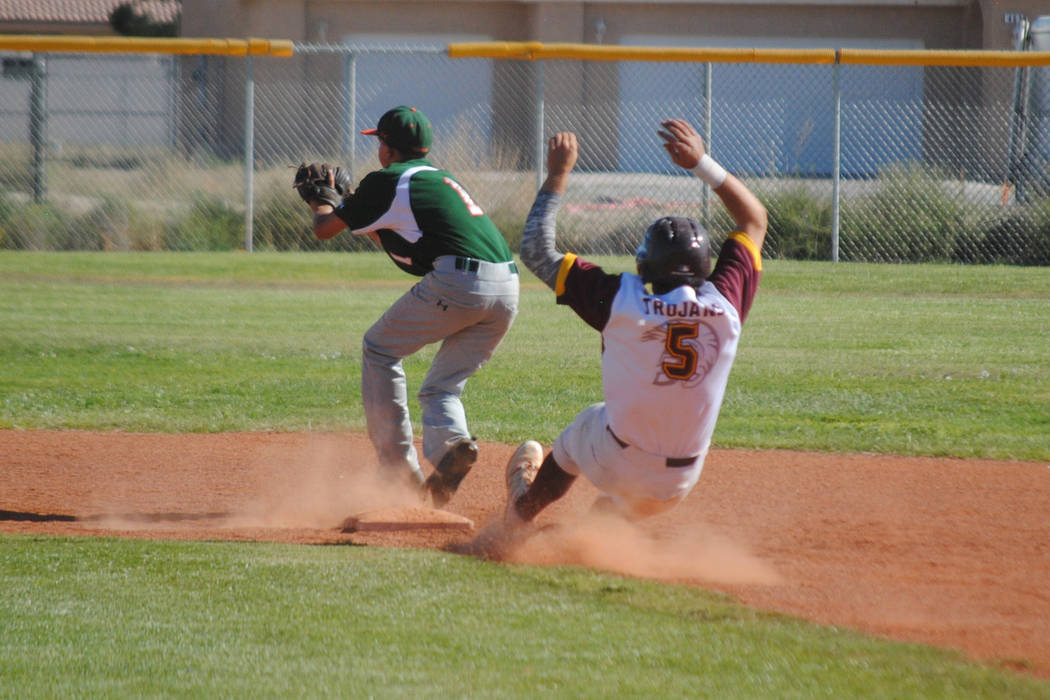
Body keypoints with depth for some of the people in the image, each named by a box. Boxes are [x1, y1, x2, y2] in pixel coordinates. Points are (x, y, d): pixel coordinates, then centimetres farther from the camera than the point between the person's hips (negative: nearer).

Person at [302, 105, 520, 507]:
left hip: (458, 281, -7)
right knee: (441, 387, 18)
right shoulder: (437, 179, 30)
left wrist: (322, 200, 37)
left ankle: (399, 467, 7)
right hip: (507, 289, 7)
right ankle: (452, 443, -15)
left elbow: (325, 229, 15)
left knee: (379, 348, 13)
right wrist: (345, 200, 49)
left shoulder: (387, 181, 6)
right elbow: (395, 240, 44)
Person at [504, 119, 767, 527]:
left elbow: (536, 252, -10)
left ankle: (523, 507, 50)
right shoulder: (725, 306, -15)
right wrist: (701, 163, 3)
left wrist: (557, 175, -3)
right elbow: (755, 218, 2)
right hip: (678, 485, 1)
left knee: (589, 424, 34)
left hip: (614, 466, -1)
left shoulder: (622, 300, -21)